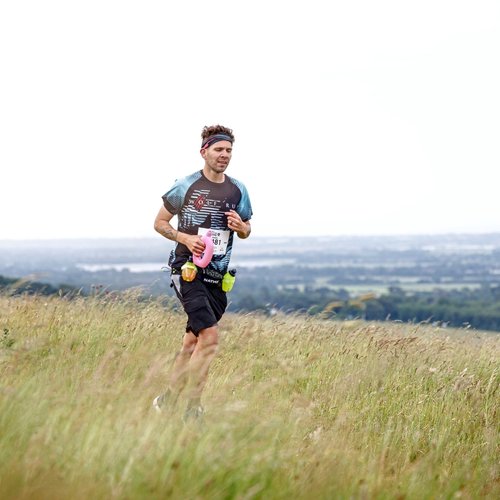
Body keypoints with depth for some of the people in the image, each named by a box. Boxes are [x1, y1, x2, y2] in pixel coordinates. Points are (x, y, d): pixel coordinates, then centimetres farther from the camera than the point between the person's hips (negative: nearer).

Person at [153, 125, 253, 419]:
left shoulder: (238, 190, 9)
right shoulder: (186, 186, -4)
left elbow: (246, 231, 19)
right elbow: (160, 222, 4)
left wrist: (240, 226, -5)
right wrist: (185, 238, -14)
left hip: (217, 276, 5)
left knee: (193, 342, 10)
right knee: (210, 336, -18)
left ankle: (167, 402, 22)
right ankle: (193, 409, -7)